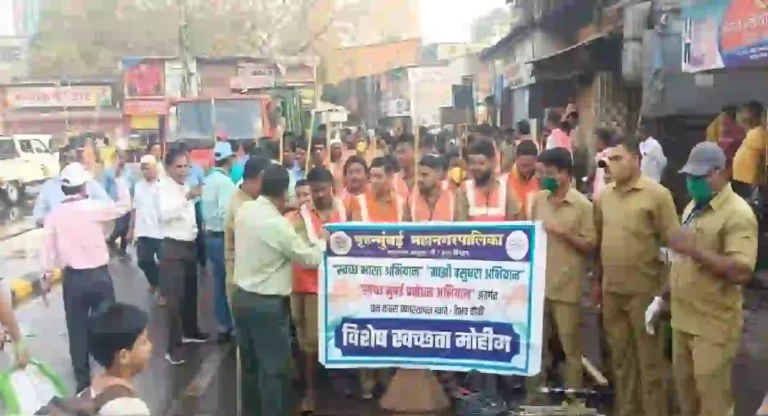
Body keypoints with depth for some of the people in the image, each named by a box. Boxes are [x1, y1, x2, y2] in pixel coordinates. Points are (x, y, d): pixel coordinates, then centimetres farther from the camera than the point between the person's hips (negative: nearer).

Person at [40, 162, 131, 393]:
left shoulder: (54, 214, -4)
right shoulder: (93, 207, -13)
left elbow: (48, 247, 0)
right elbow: (124, 205, -2)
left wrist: (47, 274, 12)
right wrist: (119, 180, 11)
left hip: (72, 278, 3)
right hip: (98, 275, -2)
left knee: (77, 329, 13)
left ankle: (83, 379, 21)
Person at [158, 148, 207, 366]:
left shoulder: (186, 187, 11)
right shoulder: (164, 188, -11)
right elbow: (165, 214, -29)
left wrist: (196, 227, 11)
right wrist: (187, 197, -37)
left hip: (190, 244, 8)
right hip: (172, 246, -8)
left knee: (191, 291, 20)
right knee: (174, 297, -8)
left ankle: (190, 331, 38)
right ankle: (173, 346, -3)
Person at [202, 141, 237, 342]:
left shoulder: (208, 180, 10)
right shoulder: (225, 181, -17)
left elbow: (207, 210, 11)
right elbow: (226, 214, -23)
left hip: (210, 235, 9)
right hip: (222, 237, -9)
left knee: (219, 282, 13)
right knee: (229, 282, 0)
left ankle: (224, 326, 21)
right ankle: (230, 326, 7)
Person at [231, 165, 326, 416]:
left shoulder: (245, 210, -1)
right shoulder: (278, 224, -22)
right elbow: (310, 259, -10)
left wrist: (282, 208, 22)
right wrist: (323, 241, 9)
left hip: (241, 296, 8)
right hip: (268, 304, -8)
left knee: (249, 364, 20)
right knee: (274, 368, 4)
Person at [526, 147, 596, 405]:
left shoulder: (582, 205, -7)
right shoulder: (538, 200, 8)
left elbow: (591, 246, -7)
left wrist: (564, 232, -17)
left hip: (566, 286, -5)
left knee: (571, 347, 5)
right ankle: (533, 396, 25)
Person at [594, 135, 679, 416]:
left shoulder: (657, 194, -9)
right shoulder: (604, 195, 6)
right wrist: (597, 280, 13)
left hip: (644, 291, -5)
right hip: (611, 290, 5)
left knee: (649, 359, 5)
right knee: (620, 357, 16)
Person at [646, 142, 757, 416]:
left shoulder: (738, 214, -15)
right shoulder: (692, 207, 12)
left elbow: (741, 272, -26)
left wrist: (694, 248, -26)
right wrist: (661, 299, 16)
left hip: (714, 326, -8)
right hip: (683, 319, 8)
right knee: (686, 394, 18)